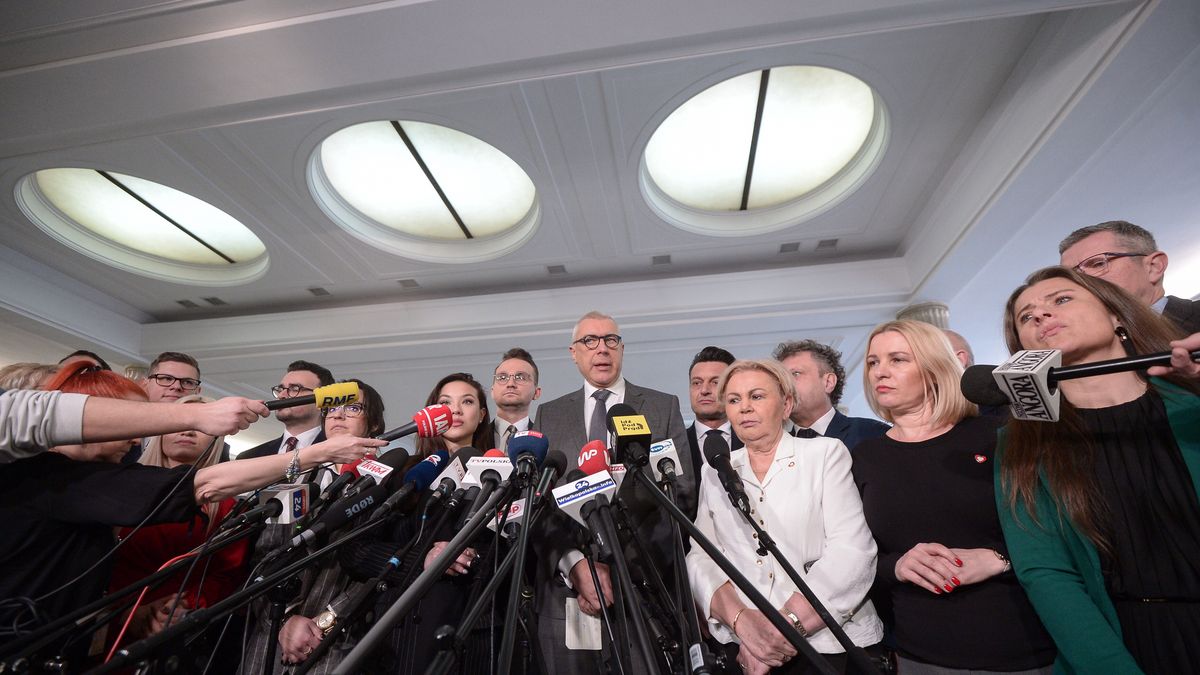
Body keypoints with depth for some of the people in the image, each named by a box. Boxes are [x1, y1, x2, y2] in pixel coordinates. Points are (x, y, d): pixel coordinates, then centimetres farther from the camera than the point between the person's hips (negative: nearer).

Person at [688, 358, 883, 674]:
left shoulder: (826, 453, -3)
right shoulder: (714, 471, 5)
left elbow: (852, 552, -12)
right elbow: (701, 556, -2)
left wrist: (786, 627, -19)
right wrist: (741, 620, -19)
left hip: (828, 643, -1)